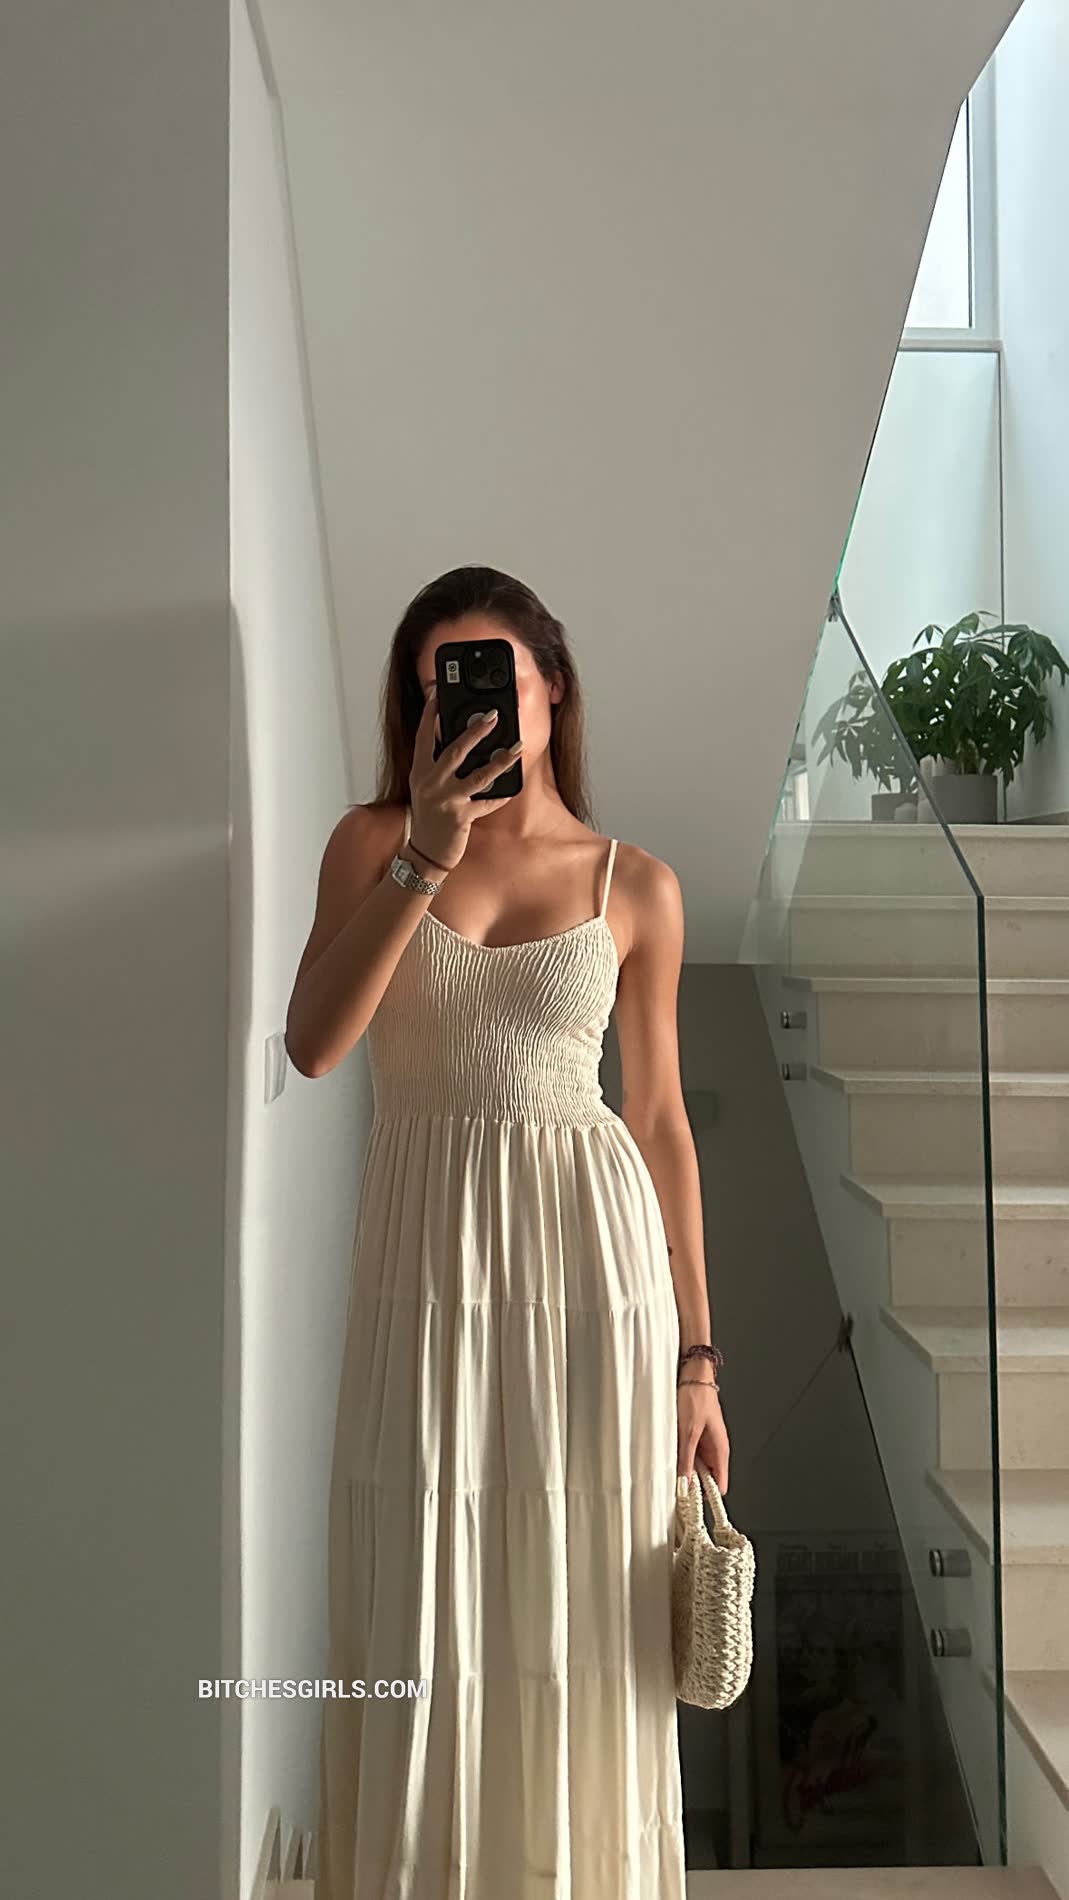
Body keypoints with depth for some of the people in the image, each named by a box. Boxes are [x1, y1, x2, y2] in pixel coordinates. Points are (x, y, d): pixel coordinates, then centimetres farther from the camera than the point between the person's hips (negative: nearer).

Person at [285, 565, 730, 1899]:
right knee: (421, 1625, 6)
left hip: (591, 1256, 0)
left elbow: (661, 1122, 6)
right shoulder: (373, 841, 3)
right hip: (428, 1262, 0)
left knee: (583, 1621, 8)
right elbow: (313, 1044, -11)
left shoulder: (636, 887, 4)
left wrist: (696, 1357, 5)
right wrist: (428, 854, -17)